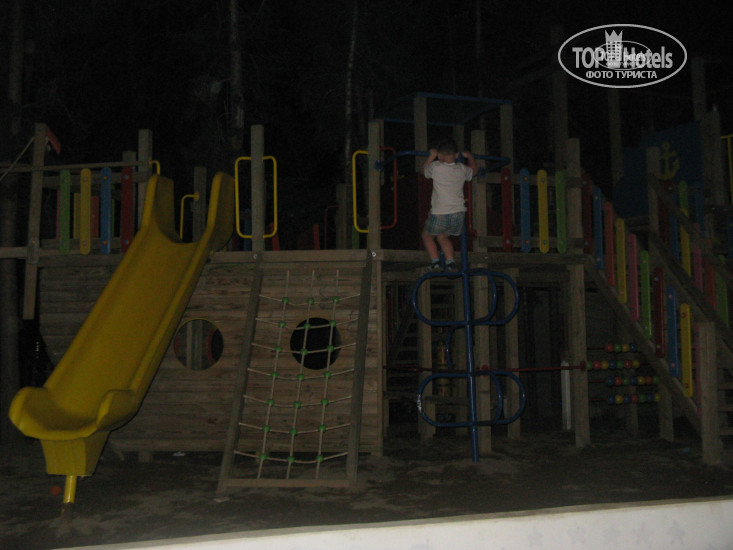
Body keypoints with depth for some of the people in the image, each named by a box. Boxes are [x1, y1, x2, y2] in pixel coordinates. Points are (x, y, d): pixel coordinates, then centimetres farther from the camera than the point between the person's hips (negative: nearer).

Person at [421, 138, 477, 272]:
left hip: (439, 215, -4)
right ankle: (451, 262, 11)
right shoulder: (462, 169, 3)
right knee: (443, 236, 26)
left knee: (427, 236, 19)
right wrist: (470, 156, 42)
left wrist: (431, 156, 24)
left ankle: (435, 261, 3)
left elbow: (424, 171, 13)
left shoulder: (436, 167, -9)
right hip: (459, 214, 4)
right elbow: (473, 170, 27)